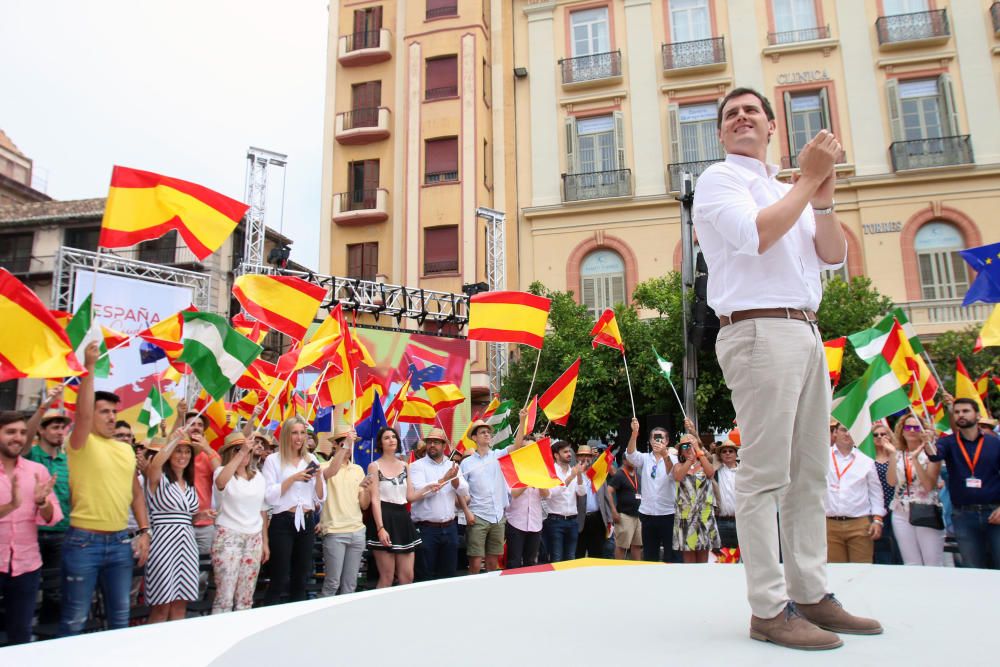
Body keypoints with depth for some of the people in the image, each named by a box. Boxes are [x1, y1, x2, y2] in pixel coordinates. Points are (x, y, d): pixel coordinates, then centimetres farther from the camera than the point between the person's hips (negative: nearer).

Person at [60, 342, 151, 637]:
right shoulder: (82, 444, -5)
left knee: (120, 615, 15)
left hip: (121, 542, 6)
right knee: (75, 619, 3)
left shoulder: (126, 449, 11)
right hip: (84, 542, -5)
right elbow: (82, 413, -25)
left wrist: (144, 531, 10)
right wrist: (89, 368, -31)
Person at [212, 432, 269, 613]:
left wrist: (265, 542, 12)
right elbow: (220, 481, -31)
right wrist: (241, 453, -32)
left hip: (254, 539, 5)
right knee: (225, 596, -6)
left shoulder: (258, 476, 11)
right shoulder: (223, 472, -4)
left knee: (245, 597, 8)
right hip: (228, 537, -5)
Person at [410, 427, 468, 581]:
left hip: (450, 527, 4)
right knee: (425, 577, 4)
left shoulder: (452, 466, 10)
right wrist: (444, 479, -19)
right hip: (426, 528, -4)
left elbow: (464, 491, 1)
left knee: (449, 573, 13)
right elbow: (418, 491, -19)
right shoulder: (417, 466, -3)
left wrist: (455, 479, -18)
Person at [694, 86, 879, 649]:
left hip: (806, 332, 8)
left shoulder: (787, 191, 26)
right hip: (760, 331, -8)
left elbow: (834, 256, 17)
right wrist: (808, 181, -6)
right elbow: (754, 235, -15)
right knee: (765, 475, -10)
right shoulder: (720, 179, 4)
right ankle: (769, 609, -5)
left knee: (810, 474, 8)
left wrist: (824, 199, 3)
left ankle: (811, 595, 15)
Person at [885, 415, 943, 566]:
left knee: (934, 565, -2)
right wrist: (892, 454, -12)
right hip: (901, 515, 4)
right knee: (911, 565, 10)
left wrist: (915, 458, -19)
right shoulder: (898, 455, 9)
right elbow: (892, 481, -6)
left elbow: (929, 485, -13)